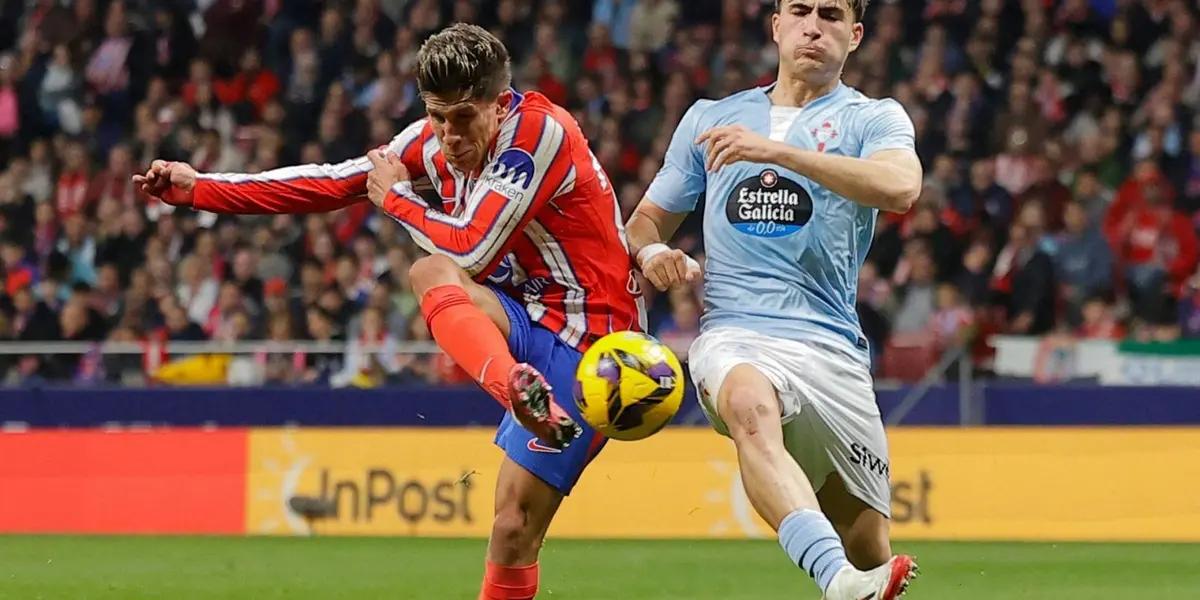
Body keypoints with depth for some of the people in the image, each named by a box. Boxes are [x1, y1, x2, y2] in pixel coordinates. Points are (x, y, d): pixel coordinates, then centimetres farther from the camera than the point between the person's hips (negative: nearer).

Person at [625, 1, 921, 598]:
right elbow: (647, 219, 28)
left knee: (868, 550, -1)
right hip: (734, 333, -1)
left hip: (832, 344, 1)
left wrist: (777, 151, -20)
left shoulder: (873, 119, 11)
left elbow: (901, 188, -12)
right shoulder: (710, 119, 21)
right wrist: (653, 252, 2)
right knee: (750, 405, -38)